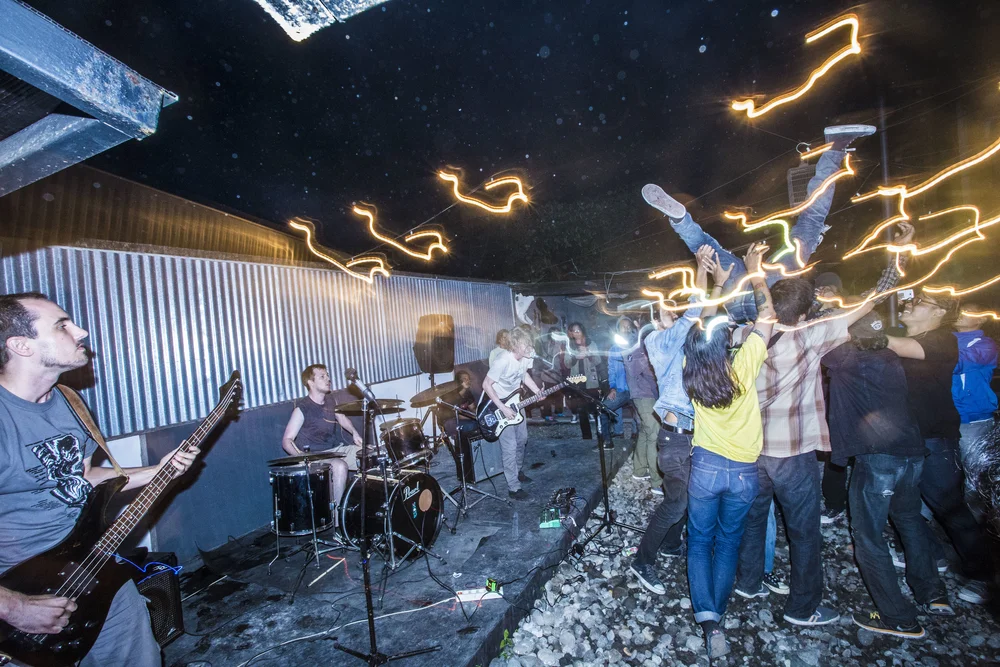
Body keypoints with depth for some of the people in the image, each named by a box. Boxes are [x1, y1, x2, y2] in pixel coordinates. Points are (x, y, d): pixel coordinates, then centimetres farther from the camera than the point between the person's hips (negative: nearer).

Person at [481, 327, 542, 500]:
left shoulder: (527, 357, -10)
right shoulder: (502, 361, -33)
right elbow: (486, 385, -26)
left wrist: (537, 392, -1)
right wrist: (503, 408, -26)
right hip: (498, 404, -8)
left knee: (522, 439, 19)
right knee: (510, 447, -5)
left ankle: (517, 471, 42)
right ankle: (513, 488, 8)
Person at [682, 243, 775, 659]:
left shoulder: (691, 370, -12)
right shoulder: (742, 367, -18)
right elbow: (766, 317, -5)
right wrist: (755, 271, 2)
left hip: (706, 466, 0)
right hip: (744, 471, 0)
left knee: (700, 541, 13)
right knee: (728, 543, 17)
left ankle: (707, 617, 2)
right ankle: (717, 613, 26)